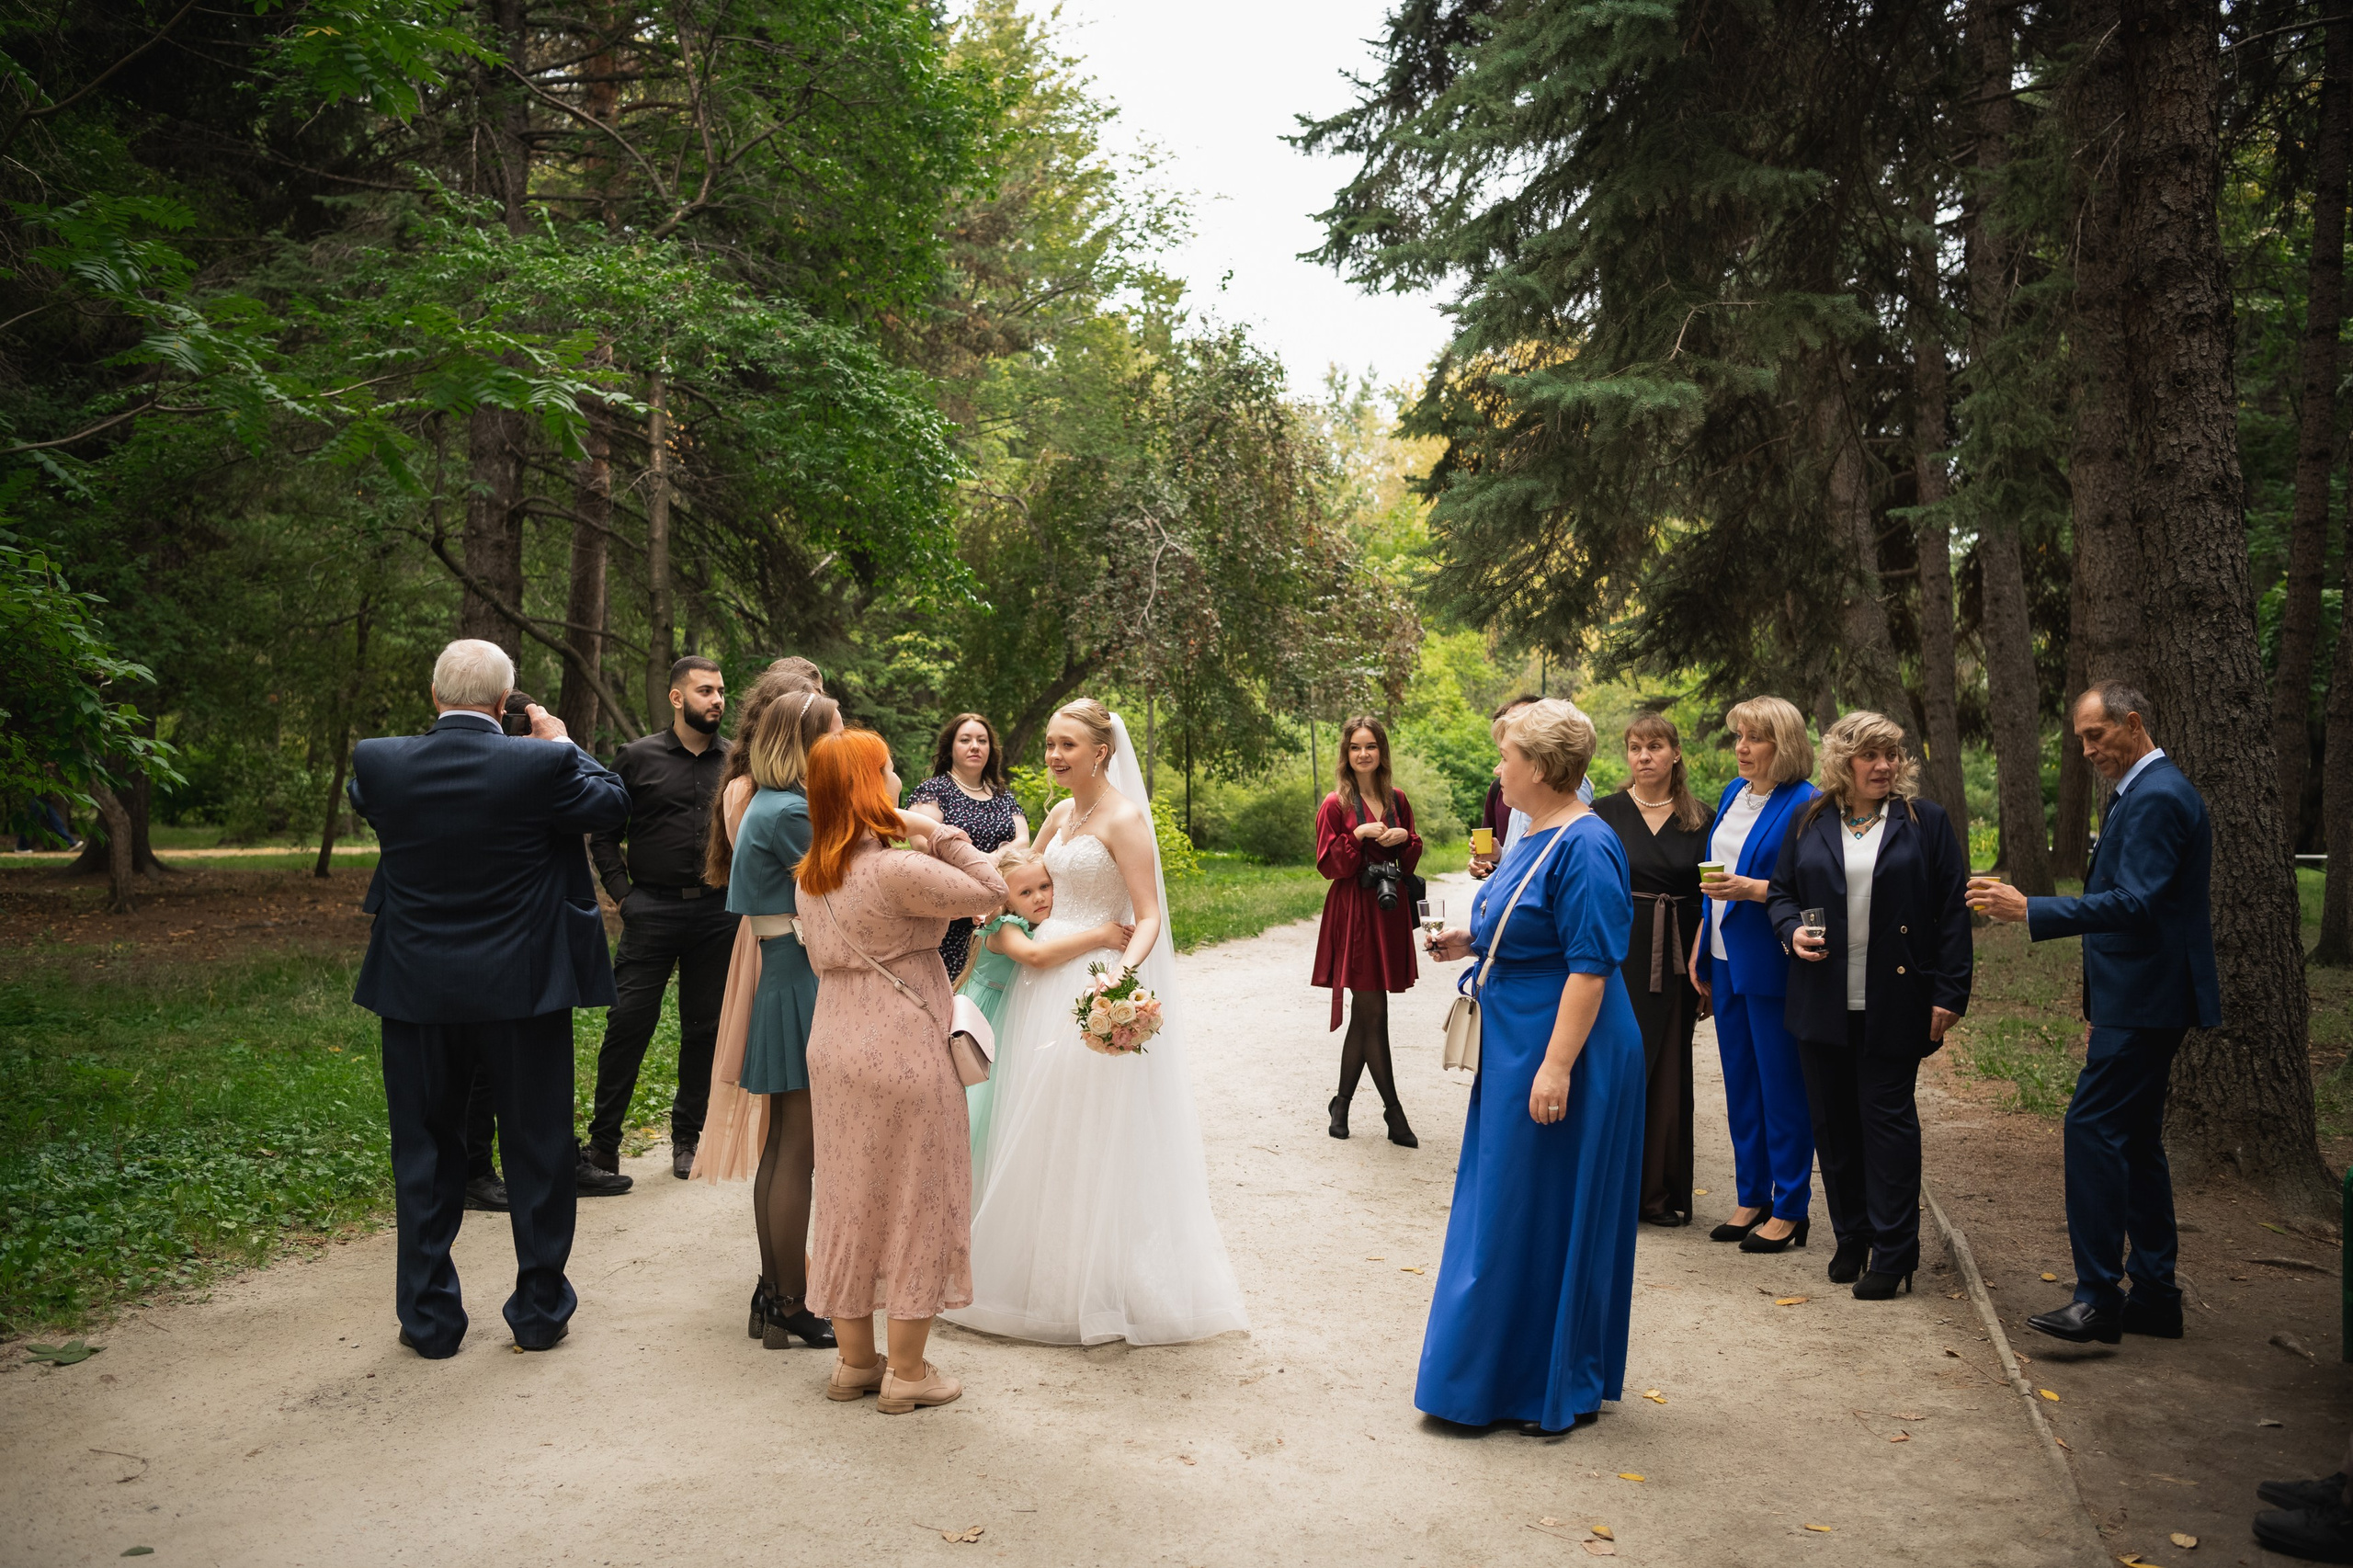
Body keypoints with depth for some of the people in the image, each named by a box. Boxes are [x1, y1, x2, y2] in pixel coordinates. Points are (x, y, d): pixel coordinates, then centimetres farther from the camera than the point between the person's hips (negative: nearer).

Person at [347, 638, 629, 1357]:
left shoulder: (379, 762, -8)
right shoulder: (539, 765, -16)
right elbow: (613, 801, 0)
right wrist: (563, 743, 12)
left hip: (417, 996, 2)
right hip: (523, 993, -2)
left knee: (424, 1158, 15)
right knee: (538, 1154, 12)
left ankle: (429, 1319, 24)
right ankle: (540, 1311, 22)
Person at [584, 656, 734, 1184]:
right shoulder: (638, 758, 3)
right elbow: (604, 834, 6)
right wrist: (623, 893, -3)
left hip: (718, 913, 2)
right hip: (652, 911, -2)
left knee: (705, 1028, 7)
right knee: (628, 1023, -5)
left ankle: (687, 1136, 20)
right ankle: (603, 1142, 6)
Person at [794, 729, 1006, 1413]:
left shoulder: (810, 876, 7)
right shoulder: (895, 870, -19)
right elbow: (991, 892, -16)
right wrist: (936, 832, -9)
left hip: (833, 1046, 8)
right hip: (902, 1049, -8)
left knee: (849, 1198, 16)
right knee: (914, 1200, 5)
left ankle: (854, 1360, 27)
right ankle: (907, 1371, 14)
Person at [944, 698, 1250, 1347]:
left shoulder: (1124, 819, -13)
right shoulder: (1059, 814, 11)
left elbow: (1149, 918, -18)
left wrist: (1125, 972, -35)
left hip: (1096, 986, -8)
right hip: (1044, 982, 8)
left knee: (1084, 1137, -1)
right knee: (1036, 1132, 13)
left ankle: (1095, 1286, 13)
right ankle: (1041, 1274, 26)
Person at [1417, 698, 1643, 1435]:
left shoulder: (1584, 847, -19)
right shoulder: (1536, 838, 11)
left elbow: (1590, 965, -24)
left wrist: (1556, 1067, -26)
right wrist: (1473, 942, 9)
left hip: (1556, 1055, -10)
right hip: (1515, 1050, 10)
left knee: (1547, 1214, 2)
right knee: (1508, 1204, 17)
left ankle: (1558, 1390, 18)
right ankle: (1506, 1373, 30)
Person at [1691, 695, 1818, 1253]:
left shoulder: (1806, 806, -13)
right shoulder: (1733, 795, 12)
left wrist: (1752, 889, -25)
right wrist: (1701, 946, 16)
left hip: (1773, 966, -8)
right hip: (1727, 960, 8)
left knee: (1782, 1085, 1)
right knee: (1739, 1081, 14)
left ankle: (1788, 1211, 12)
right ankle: (1751, 1198, 25)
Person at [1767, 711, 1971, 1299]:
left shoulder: (1925, 821, 1)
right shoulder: (1810, 822, 8)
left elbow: (1953, 912, -1)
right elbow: (1780, 890, 16)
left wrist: (1949, 994, -6)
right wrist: (1792, 931, -6)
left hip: (1893, 1004, -3)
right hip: (1822, 1002, 3)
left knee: (1888, 1119, -1)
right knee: (1833, 1121, 9)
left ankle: (1892, 1252, 8)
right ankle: (1851, 1239, 23)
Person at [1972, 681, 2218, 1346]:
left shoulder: (2156, 797, -16)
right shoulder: (2144, 791, 17)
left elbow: (2136, 902, -24)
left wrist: (2030, 910, -27)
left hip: (2143, 1002, -11)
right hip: (2141, 999, 11)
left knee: (2094, 1127, -12)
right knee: (2136, 1141, 13)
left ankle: (2098, 1297, -10)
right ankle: (2154, 1297, 20)